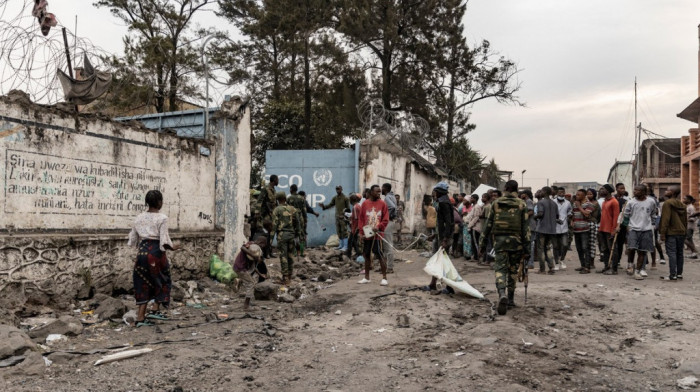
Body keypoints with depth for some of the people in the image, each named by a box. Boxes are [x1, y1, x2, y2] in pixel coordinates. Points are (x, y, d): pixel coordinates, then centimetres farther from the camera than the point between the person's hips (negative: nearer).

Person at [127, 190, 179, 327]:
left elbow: (132, 240, 12)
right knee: (162, 281, 16)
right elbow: (165, 242, -15)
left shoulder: (139, 218, 7)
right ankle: (155, 310, 10)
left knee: (143, 285, 11)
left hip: (142, 253, 5)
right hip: (156, 253, -5)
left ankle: (140, 317, 10)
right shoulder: (162, 218, -10)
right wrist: (172, 248, 3)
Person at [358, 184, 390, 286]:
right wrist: (361, 233, 0)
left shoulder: (382, 203, 1)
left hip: (378, 235, -2)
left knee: (381, 256, -2)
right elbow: (361, 219, 6)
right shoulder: (365, 203, 4)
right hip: (367, 235, 2)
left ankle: (384, 278, 5)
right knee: (367, 256, 11)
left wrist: (378, 227, -16)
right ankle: (366, 277, 22)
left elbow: (386, 220, -1)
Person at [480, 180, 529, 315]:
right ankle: (510, 299, 19)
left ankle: (502, 295, -25)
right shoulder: (521, 205, 1)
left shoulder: (496, 203, 5)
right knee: (512, 269, 13)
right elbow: (525, 227, -1)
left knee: (500, 268, -1)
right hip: (515, 240, 0)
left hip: (499, 239, 0)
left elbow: (488, 224, 5)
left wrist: (483, 242, 11)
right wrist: (526, 248, 1)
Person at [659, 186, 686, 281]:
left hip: (671, 233, -8)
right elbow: (685, 220, 17)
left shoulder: (667, 203, -11)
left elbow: (665, 220, -16)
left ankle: (672, 275, -10)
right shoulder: (682, 205, 14)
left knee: (671, 253, -8)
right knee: (679, 253, 13)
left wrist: (662, 234, -15)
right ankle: (679, 274, 18)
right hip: (681, 233, 8)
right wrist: (684, 232, 22)